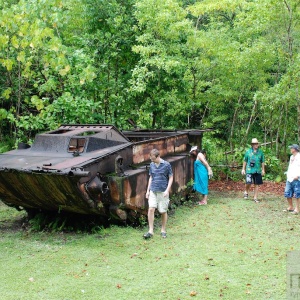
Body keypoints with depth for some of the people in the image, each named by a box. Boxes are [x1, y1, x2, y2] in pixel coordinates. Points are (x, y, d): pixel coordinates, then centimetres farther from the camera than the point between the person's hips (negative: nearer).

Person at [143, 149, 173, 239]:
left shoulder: (166, 165, -6)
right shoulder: (151, 165, 7)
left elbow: (171, 178, -2)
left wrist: (167, 190, -11)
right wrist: (148, 190, 12)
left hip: (163, 191, -3)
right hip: (153, 191, 3)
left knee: (163, 211, 4)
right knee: (151, 209, -10)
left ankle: (163, 230, 20)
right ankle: (150, 231, -5)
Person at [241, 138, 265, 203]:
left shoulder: (260, 152, 6)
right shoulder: (248, 151, 1)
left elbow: (262, 162, 12)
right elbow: (245, 161, 8)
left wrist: (263, 170, 10)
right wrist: (243, 169, 7)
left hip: (258, 171, 2)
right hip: (249, 170, -2)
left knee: (256, 184, 5)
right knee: (248, 183, -15)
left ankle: (255, 198, 14)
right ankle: (246, 192, 15)